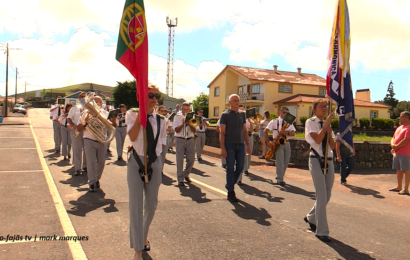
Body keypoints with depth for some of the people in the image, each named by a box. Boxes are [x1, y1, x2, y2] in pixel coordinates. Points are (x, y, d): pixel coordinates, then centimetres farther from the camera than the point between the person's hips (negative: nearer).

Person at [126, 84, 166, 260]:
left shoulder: (160, 120, 5)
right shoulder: (132, 114, -4)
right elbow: (132, 137, -20)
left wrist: (153, 148, -6)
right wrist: (141, 113, -21)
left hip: (154, 163, 4)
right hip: (136, 162, -3)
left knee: (151, 206, 14)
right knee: (136, 205, -1)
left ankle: (144, 236, 41)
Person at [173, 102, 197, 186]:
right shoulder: (177, 117, 5)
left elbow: (194, 131, 1)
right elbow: (177, 130, -4)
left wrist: (189, 124, -13)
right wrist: (183, 123, -15)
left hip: (190, 140, 3)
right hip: (180, 140, -2)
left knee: (191, 159, 3)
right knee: (180, 160, -3)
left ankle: (186, 174, 27)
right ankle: (180, 179, 4)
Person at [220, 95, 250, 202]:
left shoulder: (242, 114, 13)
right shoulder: (225, 115, -2)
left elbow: (244, 131, 16)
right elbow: (222, 133, -6)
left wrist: (248, 145, 10)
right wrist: (223, 148, -13)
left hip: (240, 145, 5)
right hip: (229, 145, -5)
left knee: (240, 167, 7)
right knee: (230, 168, -1)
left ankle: (229, 185, 28)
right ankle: (231, 192, 7)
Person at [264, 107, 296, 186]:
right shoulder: (274, 122, 2)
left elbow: (293, 133, 3)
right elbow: (265, 131, -2)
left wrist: (287, 133, -19)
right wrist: (268, 142, -10)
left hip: (286, 143, 5)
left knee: (286, 162, 5)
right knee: (280, 161, -11)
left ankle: (279, 177, 20)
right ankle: (280, 180, -6)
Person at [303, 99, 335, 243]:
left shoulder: (327, 124, 14)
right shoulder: (310, 122, -2)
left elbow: (332, 146, 7)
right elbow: (317, 139, -19)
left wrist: (329, 131, -4)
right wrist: (326, 124, -14)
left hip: (329, 161, 6)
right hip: (317, 160, -6)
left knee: (327, 195, 11)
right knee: (321, 195, -9)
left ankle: (311, 218, 34)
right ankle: (321, 231, 0)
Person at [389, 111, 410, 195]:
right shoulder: (399, 127, 20)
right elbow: (393, 138, 21)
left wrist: (396, 147, -12)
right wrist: (392, 145, -1)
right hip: (396, 153, 9)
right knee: (399, 170, 13)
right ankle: (399, 187, 22)